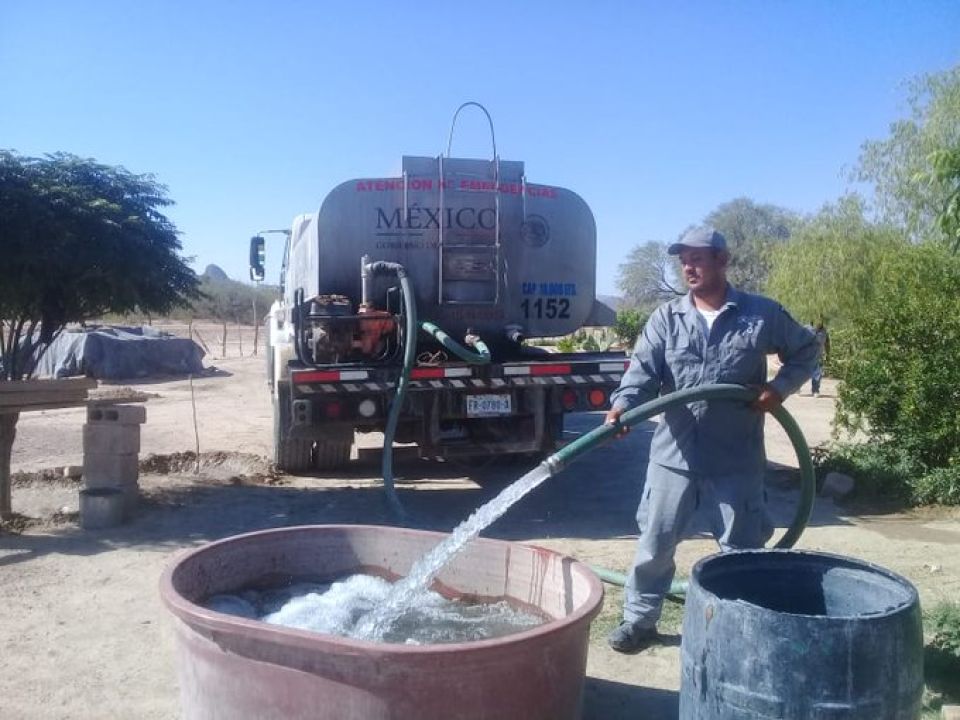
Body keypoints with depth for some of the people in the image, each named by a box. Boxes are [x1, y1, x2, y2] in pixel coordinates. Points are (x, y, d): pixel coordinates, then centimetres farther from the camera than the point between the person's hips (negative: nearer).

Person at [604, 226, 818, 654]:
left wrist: (781, 386, -4)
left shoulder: (762, 314, 1)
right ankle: (639, 620, 25)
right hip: (674, 454, 1)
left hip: (737, 460, -1)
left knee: (742, 549, 11)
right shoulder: (666, 318, 4)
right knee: (655, 543, 9)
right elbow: (644, 368, -8)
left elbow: (805, 350, 13)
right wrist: (623, 404, -26)